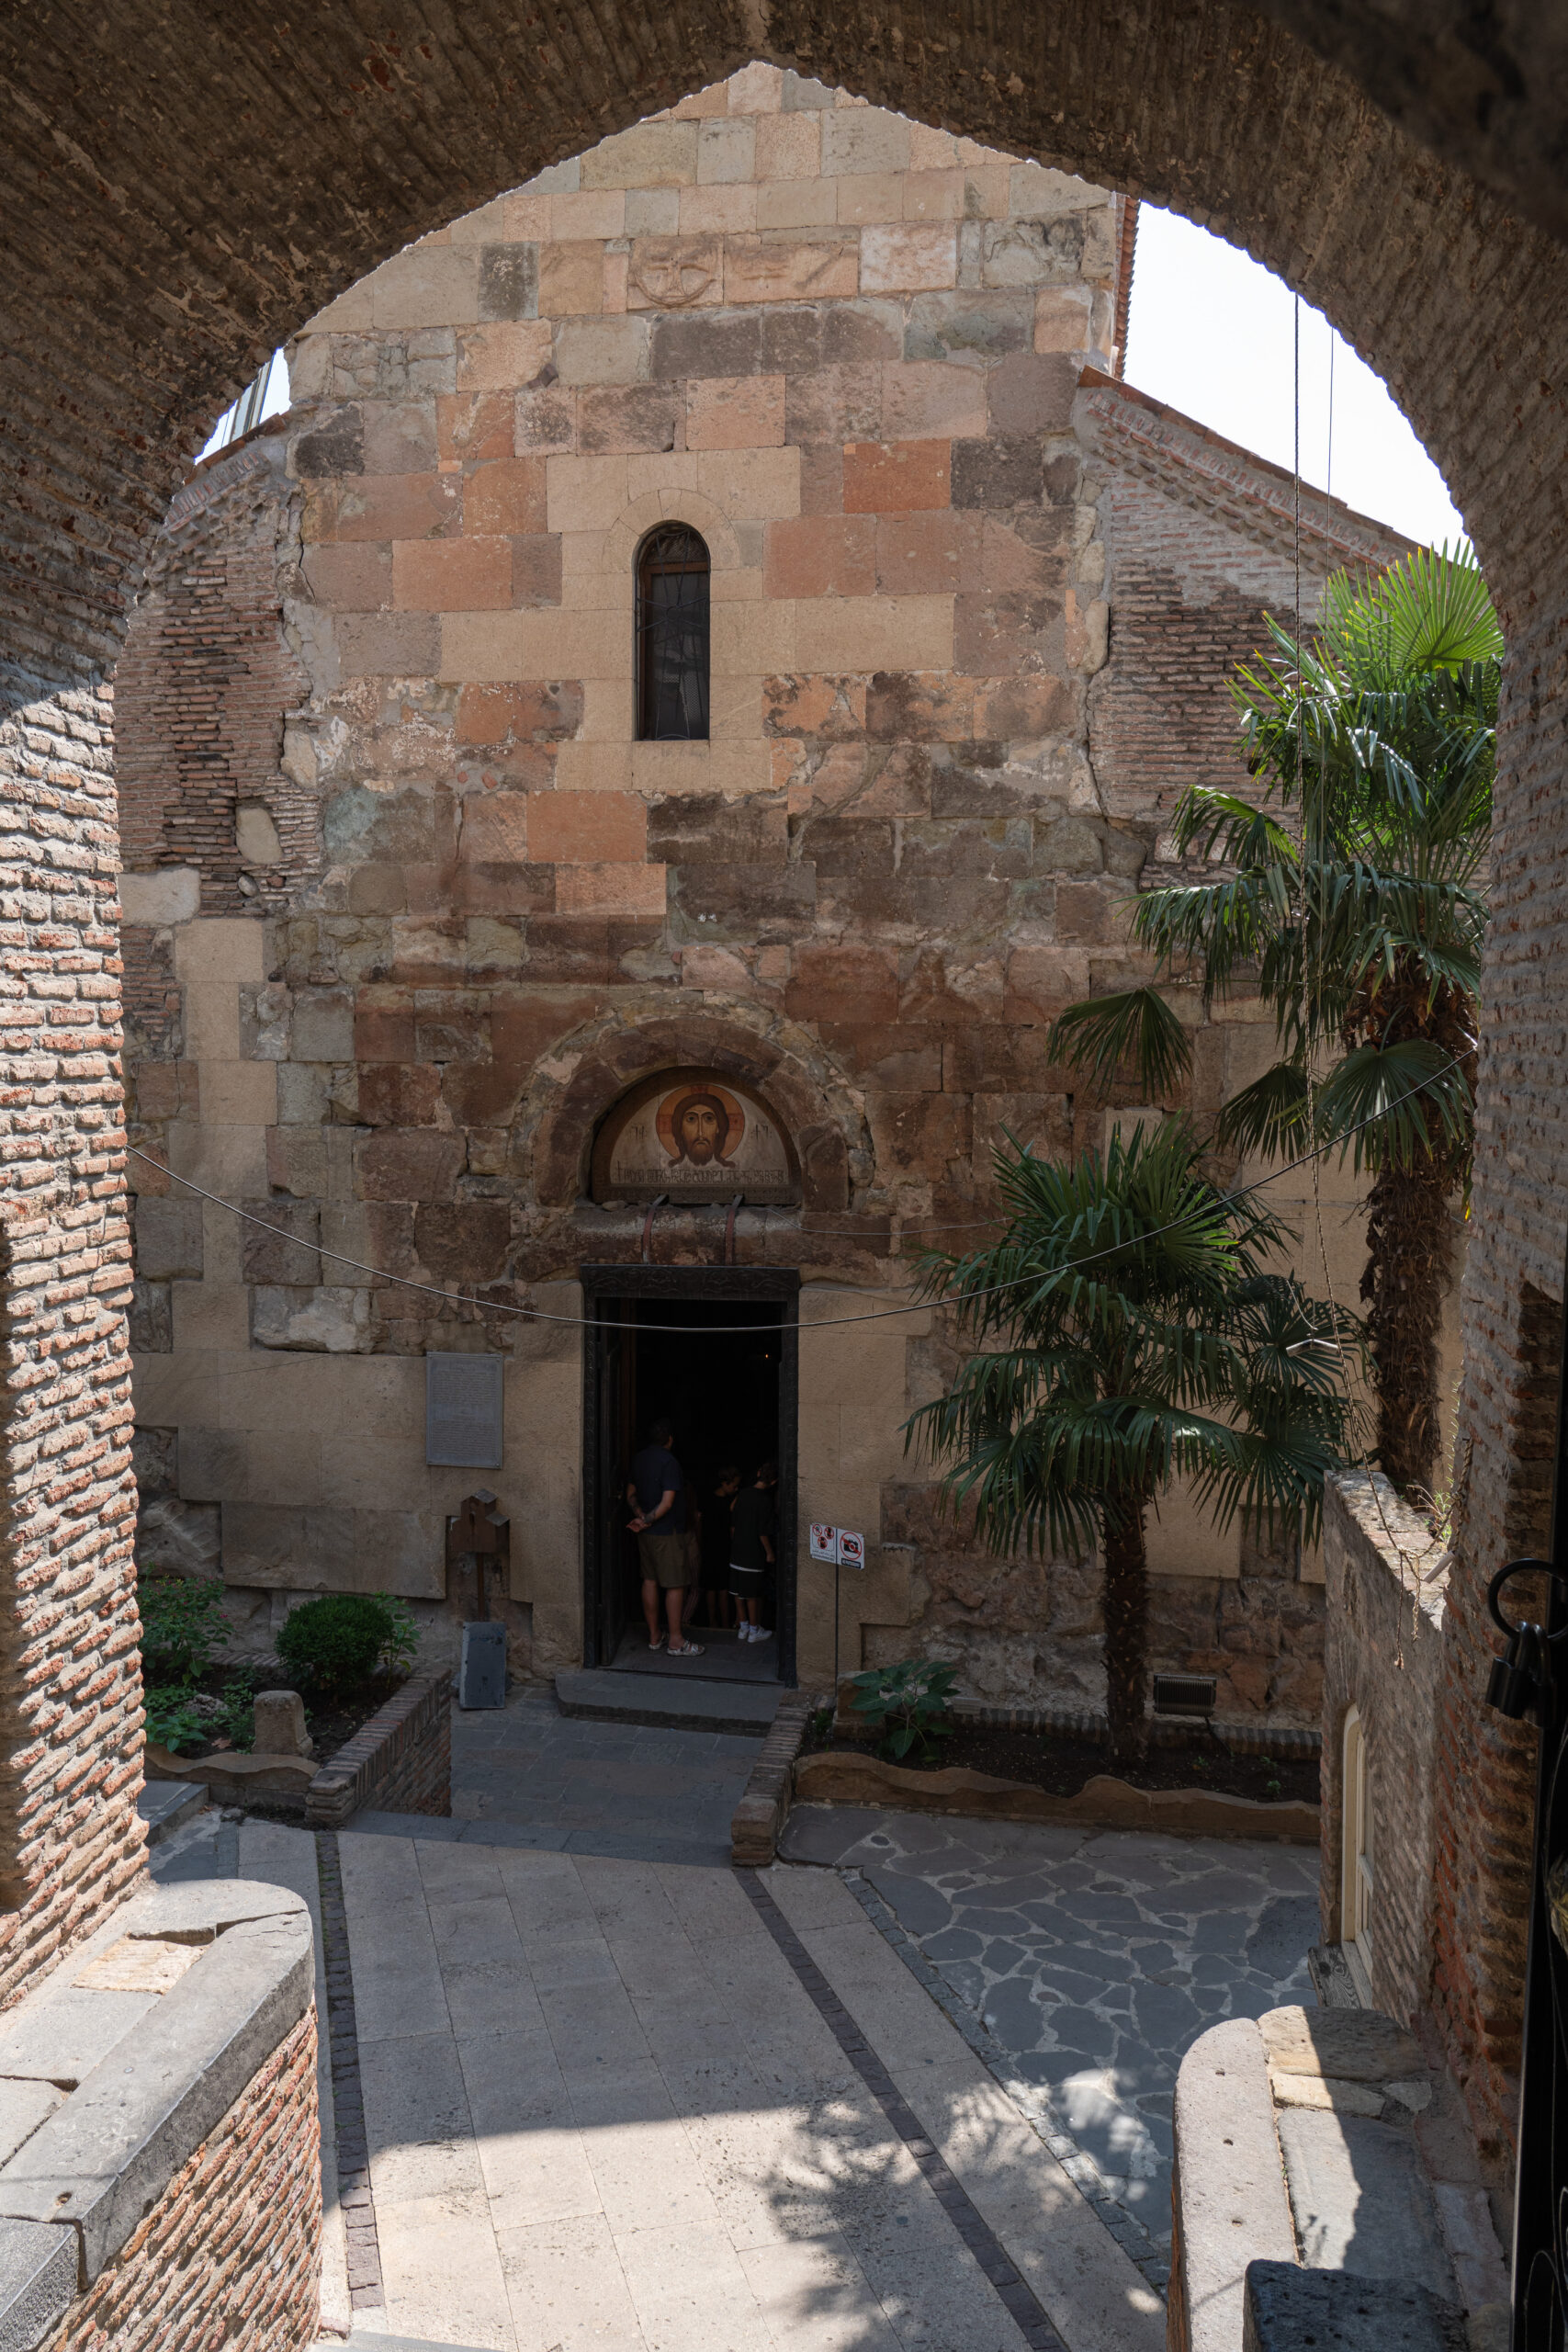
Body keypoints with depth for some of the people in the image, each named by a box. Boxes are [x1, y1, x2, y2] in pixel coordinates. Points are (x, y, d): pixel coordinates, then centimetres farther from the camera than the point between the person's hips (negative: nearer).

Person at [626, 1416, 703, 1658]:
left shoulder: (638, 1459, 7)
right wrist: (647, 1521, -12)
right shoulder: (669, 1462, -18)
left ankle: (654, 1635, 21)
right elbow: (667, 1502, -22)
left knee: (650, 1581, 13)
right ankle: (676, 1641, 2)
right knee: (675, 1584, -1)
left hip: (646, 1533, 8)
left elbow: (631, 1494, 11)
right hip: (668, 1532, -8)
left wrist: (642, 1517, -2)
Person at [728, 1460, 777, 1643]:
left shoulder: (742, 1495, 4)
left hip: (737, 1551, 6)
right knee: (753, 1593, 4)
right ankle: (754, 1630, 14)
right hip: (754, 1553, -6)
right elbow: (763, 1532, -17)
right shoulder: (765, 1500, -17)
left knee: (740, 1591, 13)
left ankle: (744, 1627, 24)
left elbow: (733, 1525, 10)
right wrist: (769, 1552, -6)